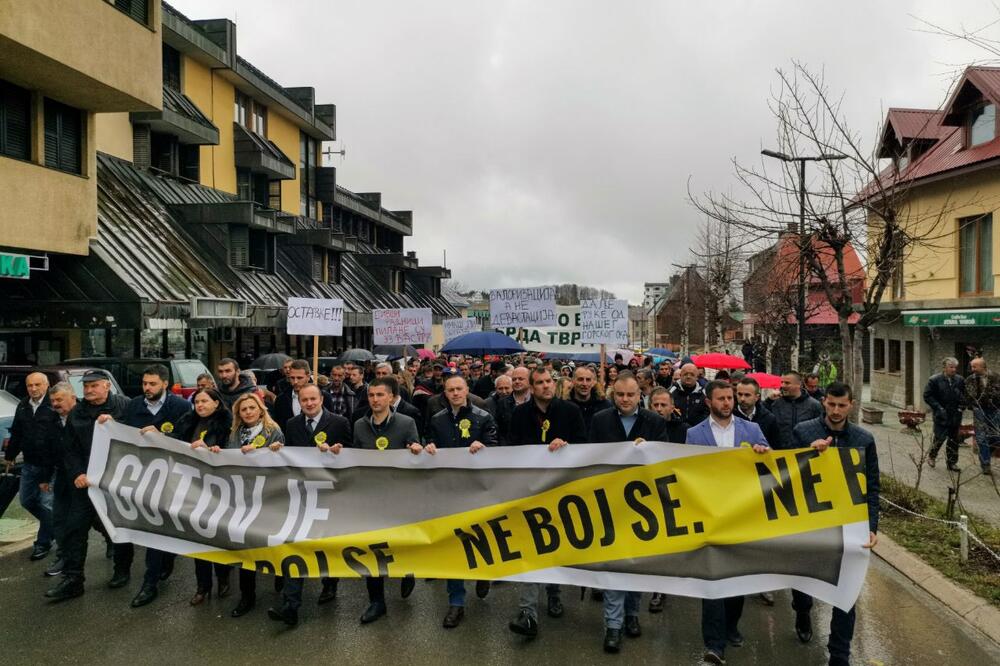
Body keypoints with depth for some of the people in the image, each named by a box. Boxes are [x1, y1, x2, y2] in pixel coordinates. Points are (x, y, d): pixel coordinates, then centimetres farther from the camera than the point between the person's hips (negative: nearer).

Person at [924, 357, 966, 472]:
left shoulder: (960, 380, 4)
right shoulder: (934, 380, -8)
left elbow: (964, 395, 18)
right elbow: (927, 396, -7)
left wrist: (961, 405, 2)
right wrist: (938, 408, -13)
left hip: (955, 415, 4)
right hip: (941, 416, -4)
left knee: (953, 440, 9)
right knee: (940, 437, -4)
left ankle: (952, 462, 19)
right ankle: (931, 455, 20)